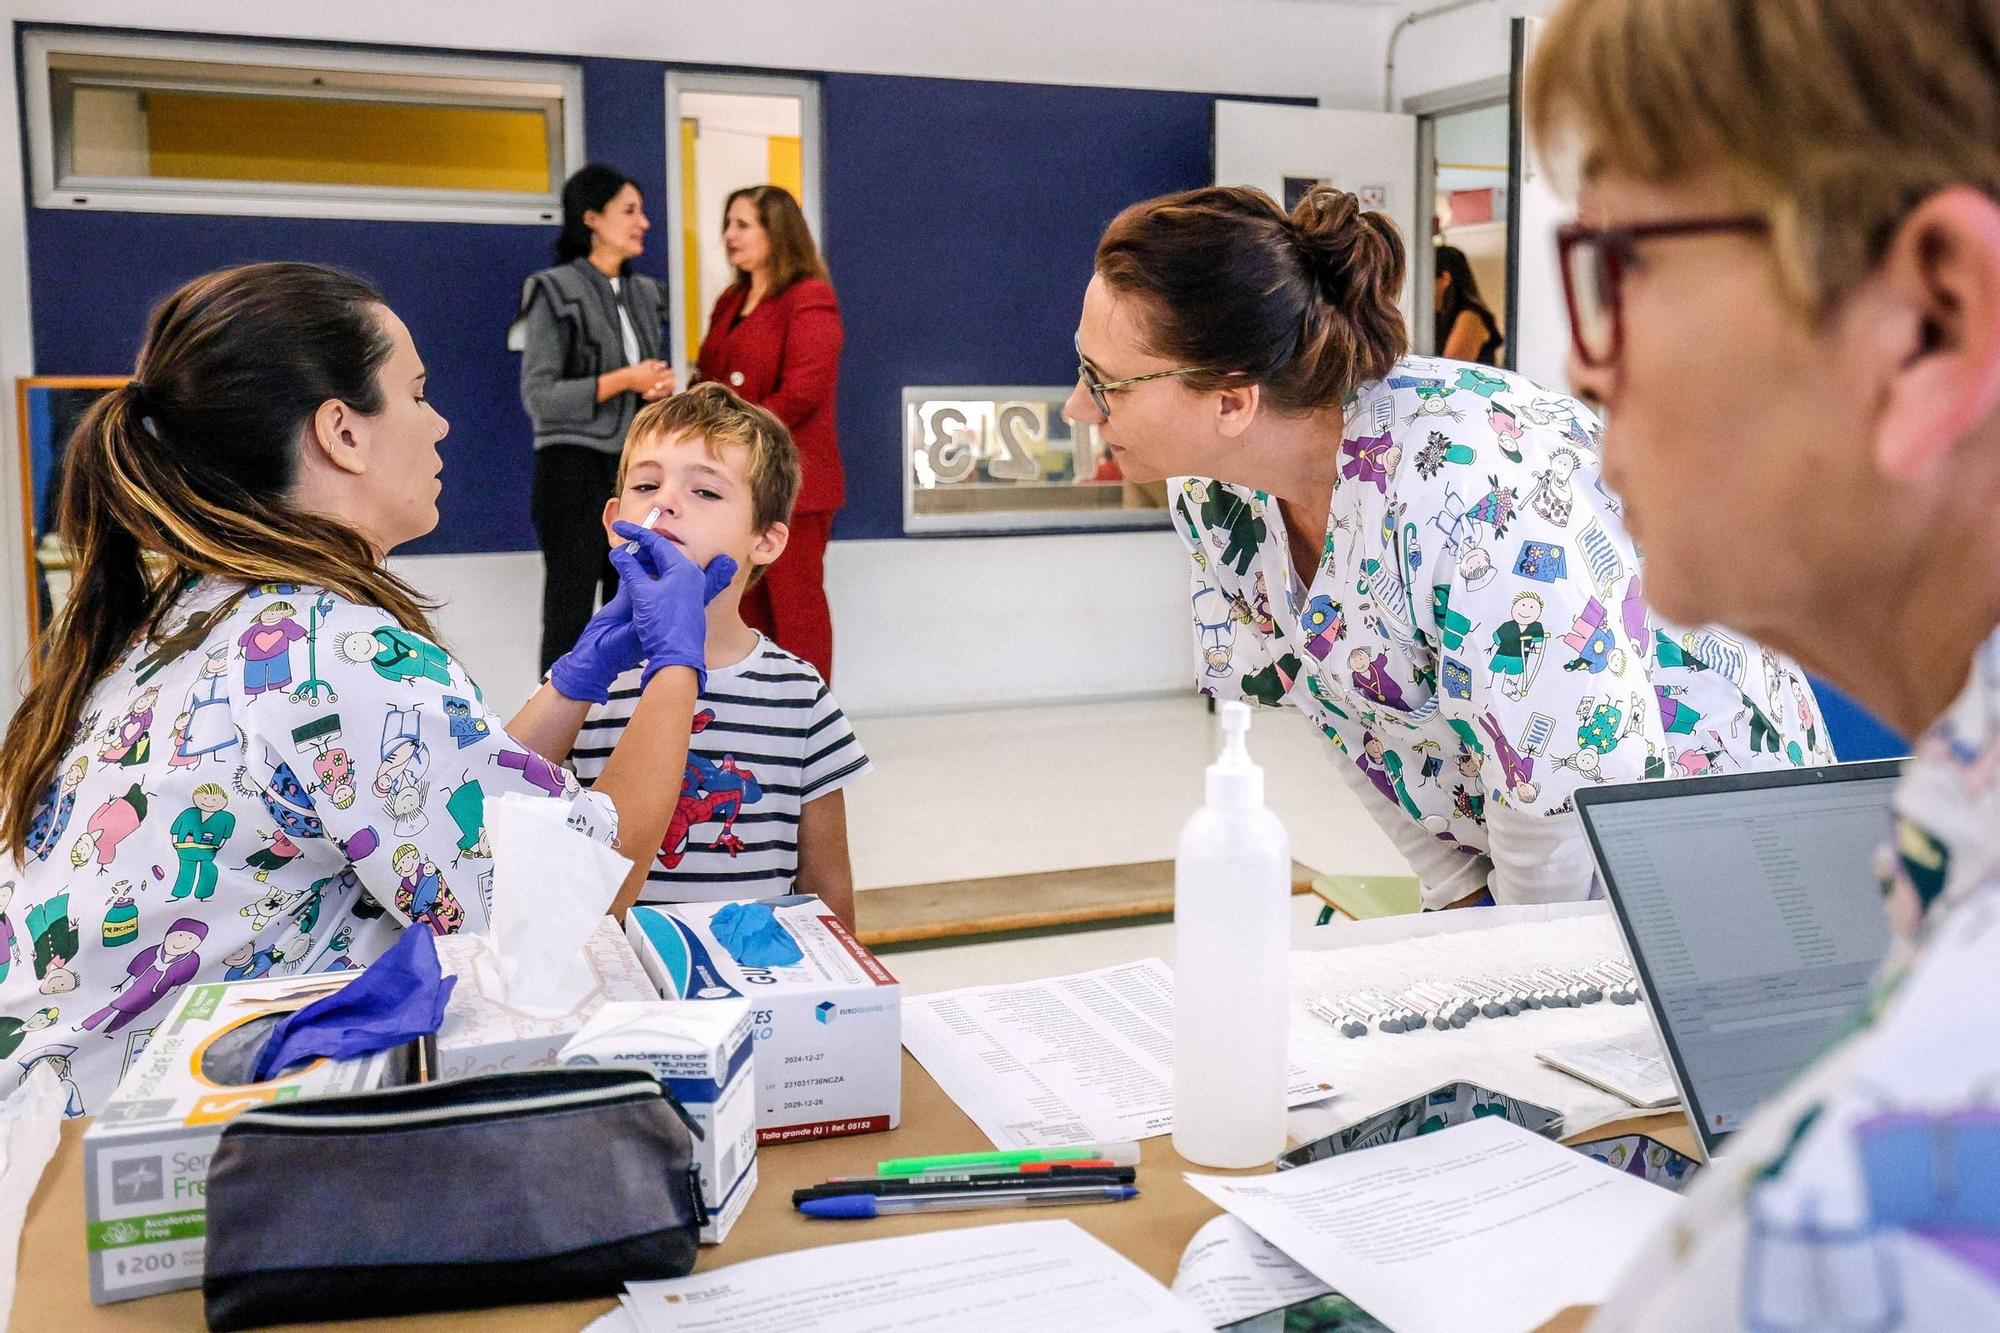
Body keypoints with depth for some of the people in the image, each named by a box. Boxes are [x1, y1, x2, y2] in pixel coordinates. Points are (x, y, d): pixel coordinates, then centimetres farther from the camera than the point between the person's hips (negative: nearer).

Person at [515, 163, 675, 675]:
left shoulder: (644, 294, 13)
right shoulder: (555, 292, -7)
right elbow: (538, 397, -12)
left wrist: (659, 387, 1)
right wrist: (623, 380, -15)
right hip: (574, 469, -7)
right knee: (570, 617, -3)